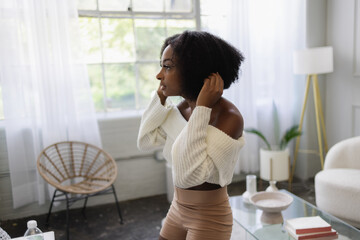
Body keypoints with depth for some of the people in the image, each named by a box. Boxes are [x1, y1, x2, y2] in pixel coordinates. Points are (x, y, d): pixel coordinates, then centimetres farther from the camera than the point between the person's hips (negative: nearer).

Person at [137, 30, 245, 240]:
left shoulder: (229, 117, -26)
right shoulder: (184, 107, -4)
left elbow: (188, 175, -33)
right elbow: (146, 141, 3)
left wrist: (202, 109, -32)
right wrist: (161, 96, -5)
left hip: (210, 218, -6)